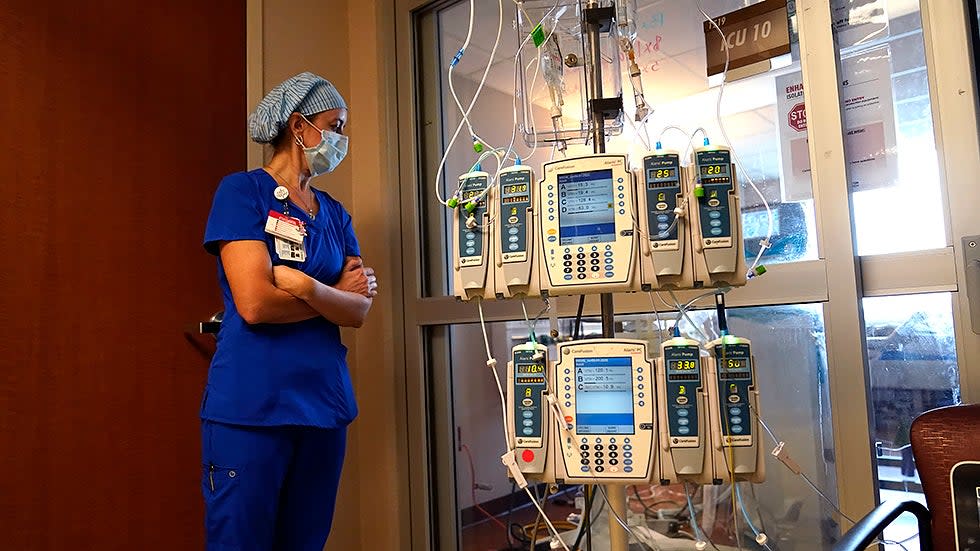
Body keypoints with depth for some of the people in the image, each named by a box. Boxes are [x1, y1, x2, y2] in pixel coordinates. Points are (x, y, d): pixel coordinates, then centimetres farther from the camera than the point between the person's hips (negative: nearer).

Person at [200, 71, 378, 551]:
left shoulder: (335, 214, 13)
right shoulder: (242, 191, -4)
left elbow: (359, 311, 1)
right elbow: (254, 303, -16)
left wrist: (306, 285, -17)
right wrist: (336, 295, -3)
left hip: (324, 403, 6)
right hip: (250, 406, -5)